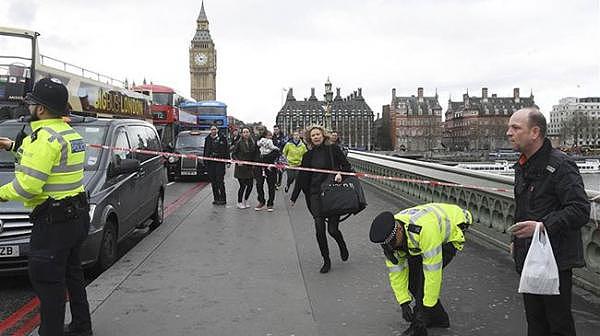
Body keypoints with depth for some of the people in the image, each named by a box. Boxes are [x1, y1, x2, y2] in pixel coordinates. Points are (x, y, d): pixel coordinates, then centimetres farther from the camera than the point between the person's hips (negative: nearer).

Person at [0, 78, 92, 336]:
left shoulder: (45, 137, -19)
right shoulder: (70, 133, 12)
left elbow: (28, 185, -25)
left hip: (53, 221, -10)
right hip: (77, 215, 10)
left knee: (46, 279, 0)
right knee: (71, 272, 20)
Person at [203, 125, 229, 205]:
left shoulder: (222, 138, 0)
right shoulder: (208, 139, 12)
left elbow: (226, 150, 0)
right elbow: (205, 151, 17)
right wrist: (205, 162, 13)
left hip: (220, 162, -4)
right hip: (210, 163, 5)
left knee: (220, 181, -6)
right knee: (213, 182, 8)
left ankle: (222, 199, 0)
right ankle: (216, 198, 17)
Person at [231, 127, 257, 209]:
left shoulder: (252, 143, 7)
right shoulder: (239, 143, -6)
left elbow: (254, 155, 14)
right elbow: (233, 154, -3)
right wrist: (237, 161, -15)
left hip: (250, 167, 4)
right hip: (241, 167, -4)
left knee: (250, 185, 4)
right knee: (243, 185, -4)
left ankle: (245, 201, 24)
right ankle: (239, 203, 13)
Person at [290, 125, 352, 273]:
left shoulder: (333, 150, 1)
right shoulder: (308, 155, 9)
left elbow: (347, 166, 5)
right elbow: (301, 177, 13)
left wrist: (340, 173, -17)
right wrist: (293, 197, 15)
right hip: (315, 195, 3)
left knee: (332, 229, -5)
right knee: (319, 229, -4)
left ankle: (342, 246, 30)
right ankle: (326, 261, 12)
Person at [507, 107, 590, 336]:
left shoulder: (560, 165, -15)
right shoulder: (522, 166, 14)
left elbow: (580, 211, -22)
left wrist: (543, 226, -29)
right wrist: (516, 239, 21)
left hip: (555, 259, -8)